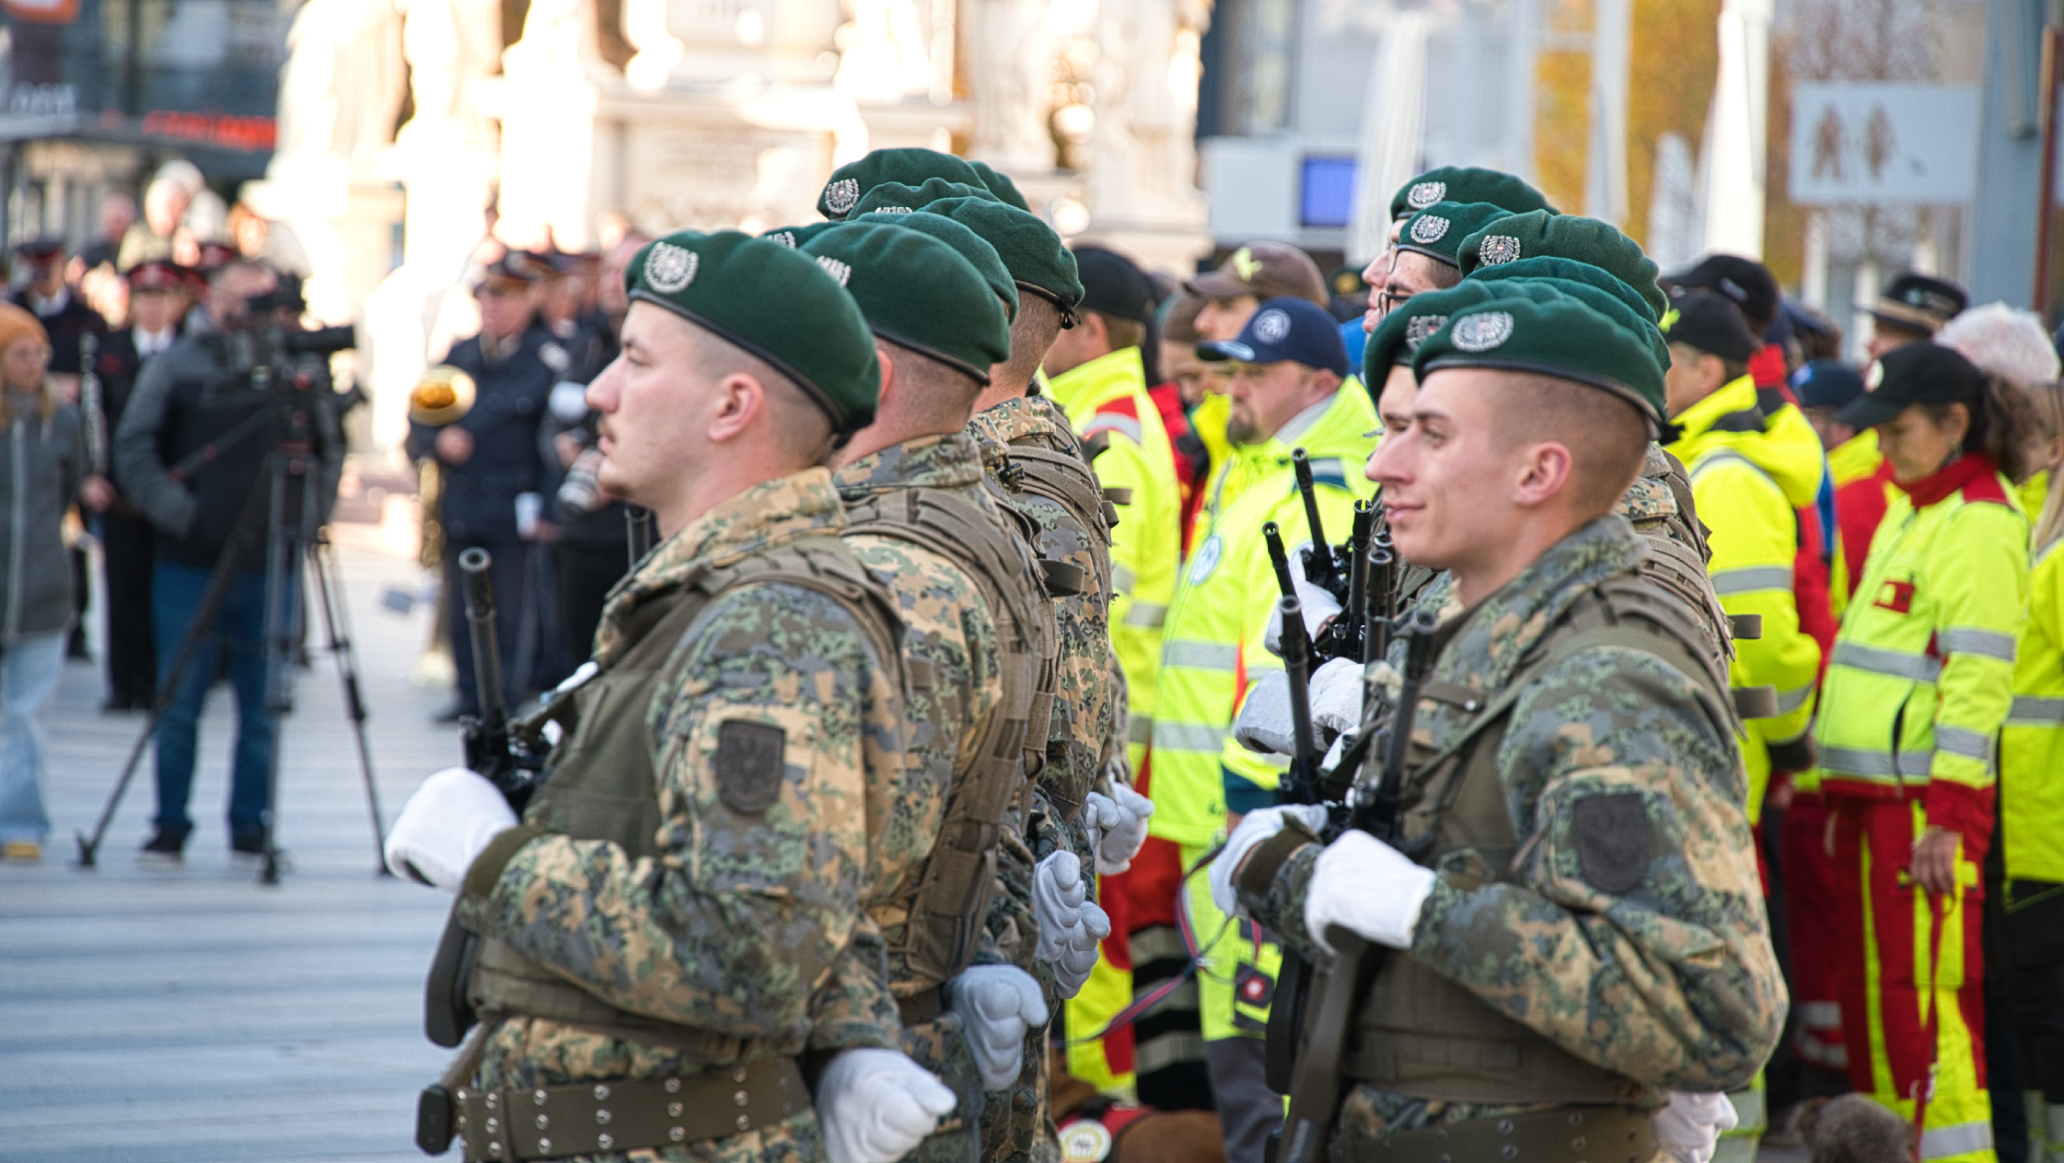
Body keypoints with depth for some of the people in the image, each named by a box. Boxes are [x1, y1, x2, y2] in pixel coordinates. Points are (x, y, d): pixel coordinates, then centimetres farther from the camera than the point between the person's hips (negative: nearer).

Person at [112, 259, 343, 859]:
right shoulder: (175, 365, 4)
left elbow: (331, 450, 12)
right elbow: (134, 449, 2)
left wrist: (306, 513, -2)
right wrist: (180, 514, -9)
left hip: (270, 565, 1)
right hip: (191, 562, -1)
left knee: (263, 707, 3)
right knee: (179, 702, 1)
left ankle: (252, 824, 13)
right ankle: (170, 825, 10)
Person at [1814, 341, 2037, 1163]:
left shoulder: (1978, 523, -11)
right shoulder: (1910, 511, 18)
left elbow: (1977, 676, -17)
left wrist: (1949, 812, -21)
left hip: (1924, 800, -10)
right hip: (1868, 790, 10)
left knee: (1923, 1000, -9)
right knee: (1868, 992, 14)